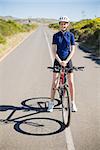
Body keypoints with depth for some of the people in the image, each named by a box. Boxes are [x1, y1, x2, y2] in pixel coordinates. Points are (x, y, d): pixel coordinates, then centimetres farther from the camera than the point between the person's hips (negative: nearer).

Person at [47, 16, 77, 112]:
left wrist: (66, 61, -15)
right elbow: (54, 51, -5)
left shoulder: (71, 35, 0)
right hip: (58, 60, 0)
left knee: (71, 82, 1)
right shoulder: (56, 35, 0)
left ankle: (73, 103, 12)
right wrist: (60, 61, -16)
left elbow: (72, 50, -3)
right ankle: (51, 103, 9)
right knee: (54, 82, -1)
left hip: (68, 60, 0)